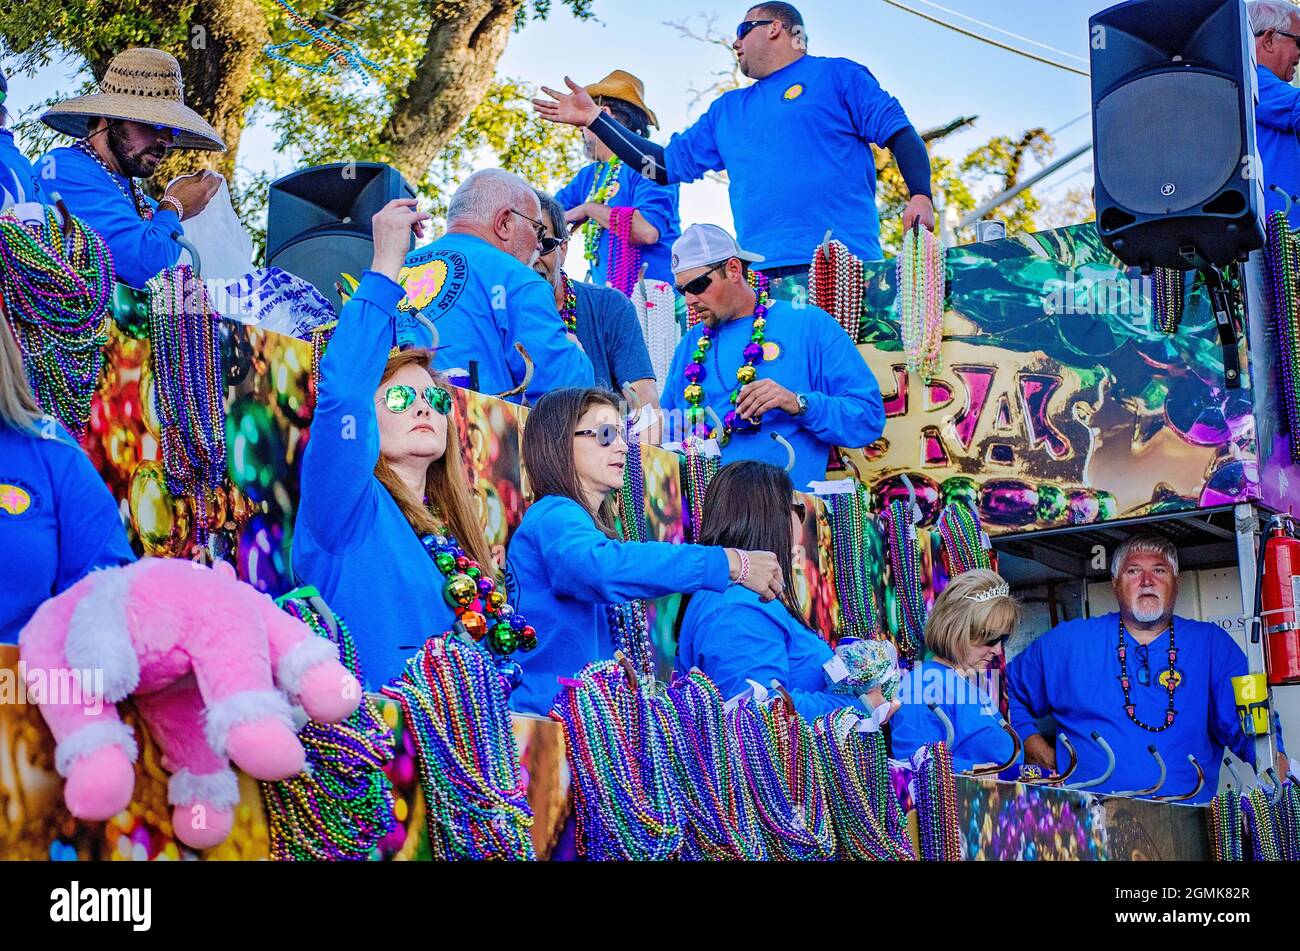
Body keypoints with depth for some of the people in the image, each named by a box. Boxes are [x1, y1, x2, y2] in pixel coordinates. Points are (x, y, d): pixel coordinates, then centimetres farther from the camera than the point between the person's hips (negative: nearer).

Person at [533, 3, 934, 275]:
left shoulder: (837, 76, 11)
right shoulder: (727, 110, 27)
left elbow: (899, 132, 2)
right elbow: (665, 165, 29)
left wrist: (920, 195, -16)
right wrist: (595, 119, 26)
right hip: (764, 275, 5)